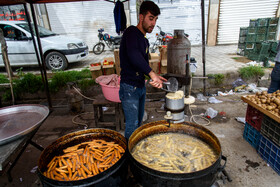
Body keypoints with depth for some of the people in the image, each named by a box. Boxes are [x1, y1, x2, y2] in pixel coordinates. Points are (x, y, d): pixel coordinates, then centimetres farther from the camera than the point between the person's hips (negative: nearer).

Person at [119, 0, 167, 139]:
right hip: (129, 87, -9)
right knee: (132, 124, -3)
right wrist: (152, 74, -39)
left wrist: (155, 77, 6)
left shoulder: (145, 40, 15)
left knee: (139, 122, 20)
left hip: (141, 86, 9)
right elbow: (133, 55, -34)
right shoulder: (132, 32, -13)